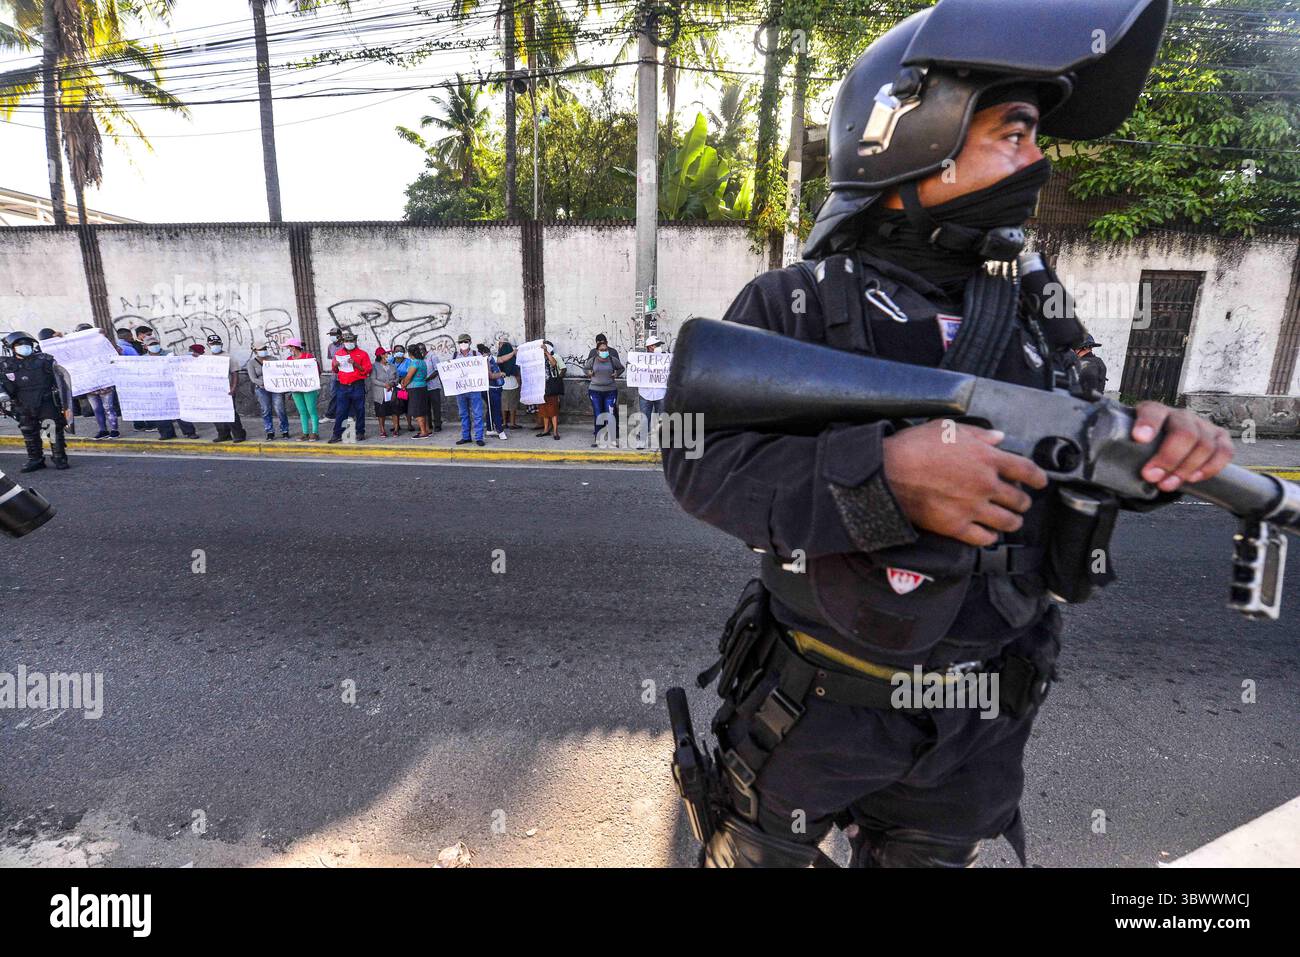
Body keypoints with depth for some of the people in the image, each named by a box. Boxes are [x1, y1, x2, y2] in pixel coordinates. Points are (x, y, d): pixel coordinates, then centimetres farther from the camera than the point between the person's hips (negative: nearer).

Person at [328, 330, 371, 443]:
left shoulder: (362, 354, 2)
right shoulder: (338, 354, 13)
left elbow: (367, 370, -4)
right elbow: (334, 370, 22)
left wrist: (355, 364, -15)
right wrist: (335, 366, -1)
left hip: (357, 386, -3)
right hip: (342, 386, 3)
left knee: (359, 411, 3)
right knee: (340, 411, 1)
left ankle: (360, 433, 13)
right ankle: (337, 434, 5)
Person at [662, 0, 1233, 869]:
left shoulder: (1023, 321, 3)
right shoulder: (792, 305, -13)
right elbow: (698, 462, -22)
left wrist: (1155, 444, -12)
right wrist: (884, 472, -34)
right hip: (815, 705, -4)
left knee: (930, 855, 25)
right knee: (756, 854, 20)